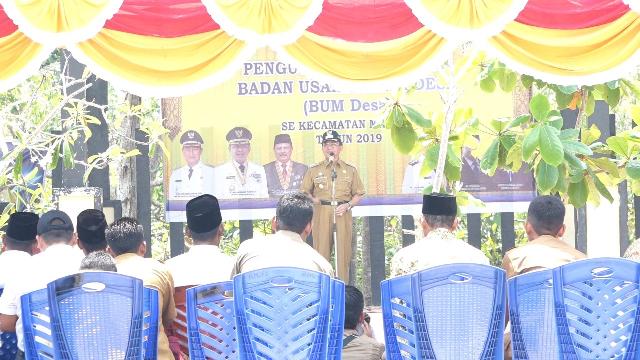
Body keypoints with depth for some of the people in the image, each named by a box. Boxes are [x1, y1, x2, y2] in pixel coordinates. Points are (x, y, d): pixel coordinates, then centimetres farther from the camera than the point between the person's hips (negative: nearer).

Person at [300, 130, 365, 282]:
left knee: (343, 251, -1)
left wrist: (348, 205, -7)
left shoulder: (350, 170, 10)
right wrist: (314, 200, -4)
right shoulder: (314, 170, 10)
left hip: (343, 214, 0)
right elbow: (304, 191, 14)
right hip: (321, 214, 0)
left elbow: (358, 194, 10)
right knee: (321, 251, -3)